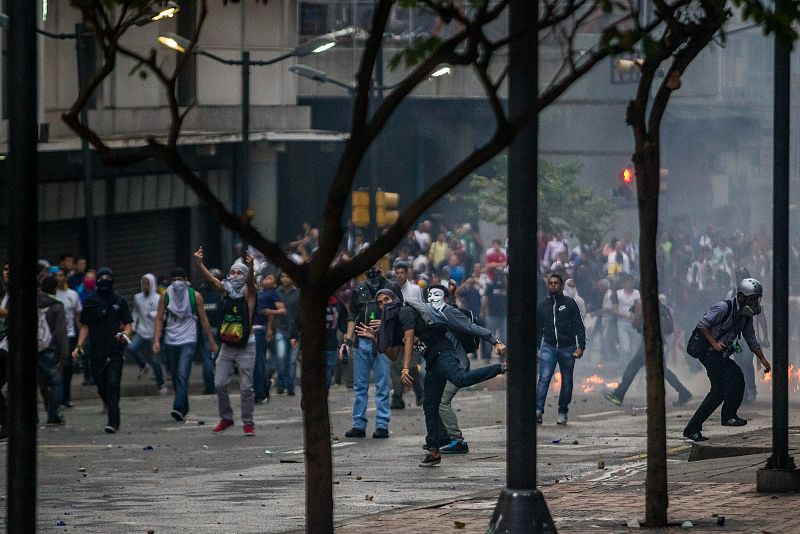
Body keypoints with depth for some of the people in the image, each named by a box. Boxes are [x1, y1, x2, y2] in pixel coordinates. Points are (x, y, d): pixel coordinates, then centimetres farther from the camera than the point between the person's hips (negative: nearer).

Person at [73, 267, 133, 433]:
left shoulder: (119, 302, 9)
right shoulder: (90, 302, 11)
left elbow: (127, 325, 10)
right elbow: (85, 326, 13)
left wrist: (125, 334, -13)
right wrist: (79, 346, 0)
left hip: (115, 351, -2)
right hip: (96, 351, 2)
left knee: (113, 385, -15)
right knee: (102, 388, 5)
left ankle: (113, 422, -18)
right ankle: (114, 418, 23)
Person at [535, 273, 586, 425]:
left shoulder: (570, 304, 3)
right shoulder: (542, 306, 10)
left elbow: (579, 326, 1)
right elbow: (538, 329, 17)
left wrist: (581, 346, -8)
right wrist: (537, 348, 13)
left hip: (567, 348, -1)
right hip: (548, 347, 1)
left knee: (566, 381, 7)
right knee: (544, 378, -15)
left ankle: (563, 412, 17)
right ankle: (538, 410, -23)